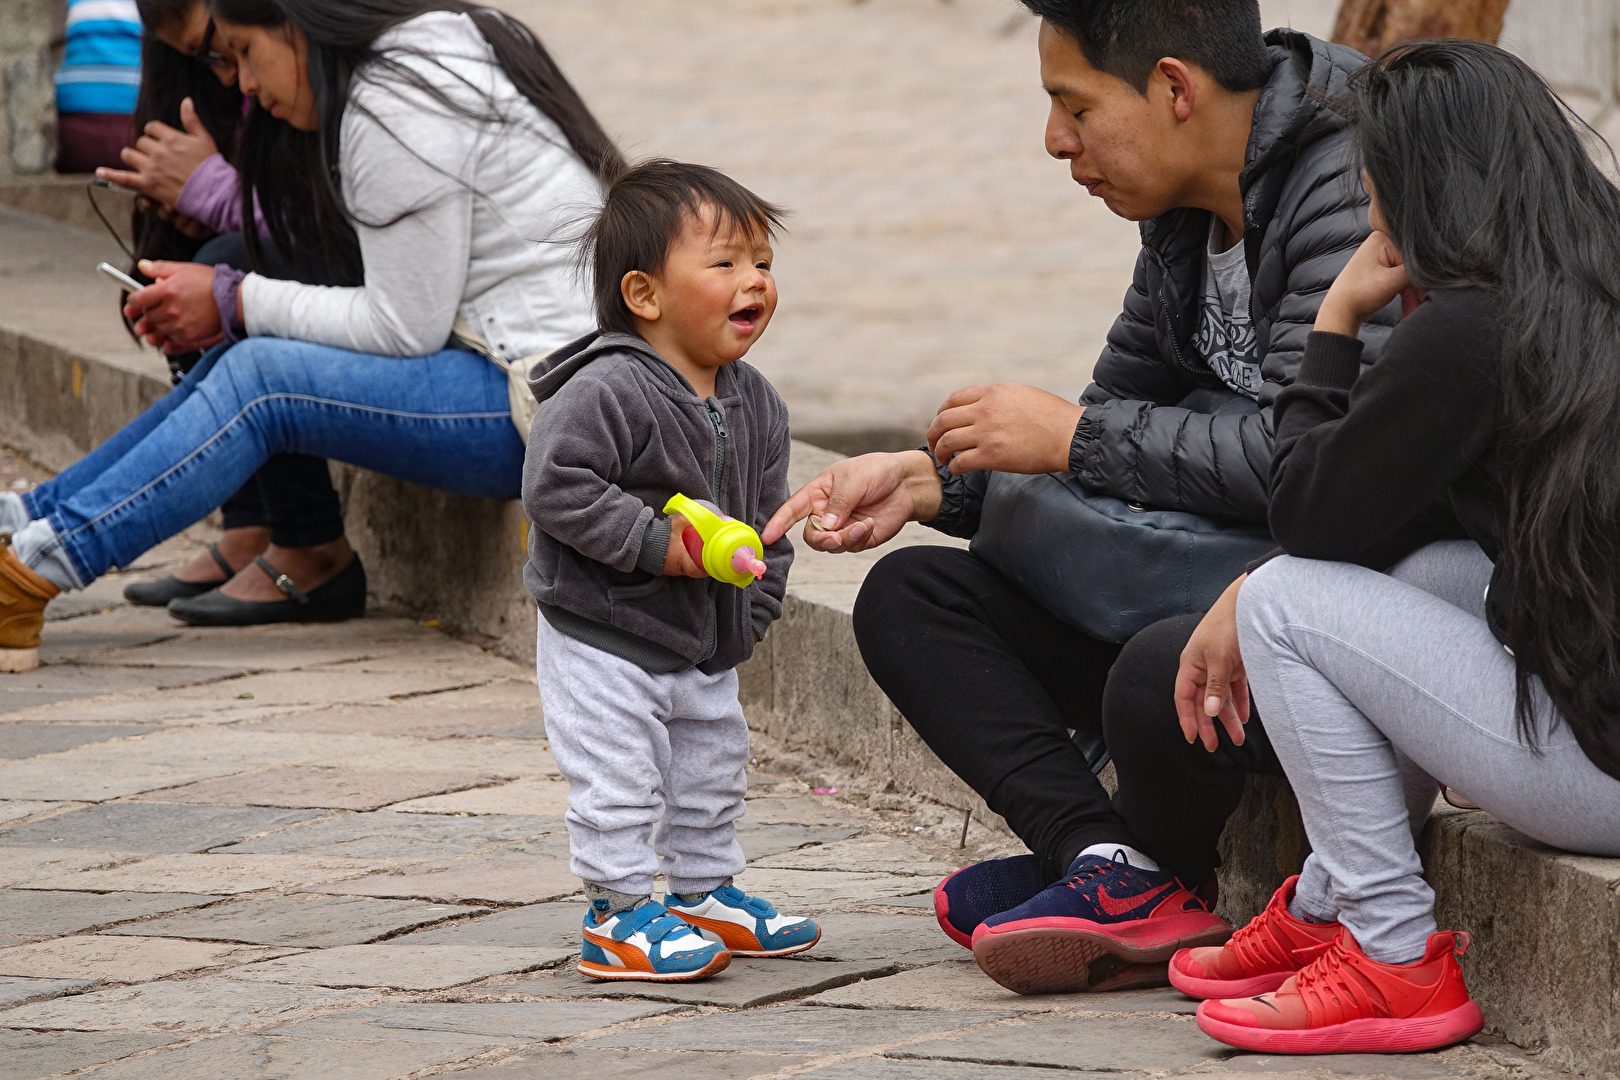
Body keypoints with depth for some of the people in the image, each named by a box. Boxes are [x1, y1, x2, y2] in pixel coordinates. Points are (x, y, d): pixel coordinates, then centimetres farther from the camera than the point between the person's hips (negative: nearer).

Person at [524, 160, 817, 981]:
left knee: (712, 774, 18)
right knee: (618, 782, -5)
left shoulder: (754, 404, 3)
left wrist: (750, 615, 3)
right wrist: (655, 542, -27)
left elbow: (765, 519, 11)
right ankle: (619, 914, 6)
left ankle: (705, 894, 33)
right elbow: (556, 487, -26)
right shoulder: (607, 391, -23)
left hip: (706, 646, 8)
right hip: (603, 641, -8)